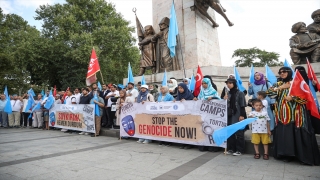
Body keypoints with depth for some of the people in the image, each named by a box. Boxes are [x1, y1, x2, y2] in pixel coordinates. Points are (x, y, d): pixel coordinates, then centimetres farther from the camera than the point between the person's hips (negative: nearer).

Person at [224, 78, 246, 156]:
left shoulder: (240, 93, -4)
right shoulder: (227, 93, 11)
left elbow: (242, 105, -8)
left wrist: (242, 115, -14)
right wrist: (224, 100, -3)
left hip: (237, 115, -5)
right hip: (230, 115, 5)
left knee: (238, 132, 1)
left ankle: (239, 150, 10)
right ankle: (231, 149, 17)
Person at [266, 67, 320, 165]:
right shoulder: (278, 84, 14)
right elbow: (268, 92, 1)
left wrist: (292, 97, -14)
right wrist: (280, 87, -5)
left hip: (294, 114, -3)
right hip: (282, 115, 3)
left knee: (297, 134, -4)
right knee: (284, 134, 3)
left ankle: (303, 156, 8)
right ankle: (287, 154, 12)